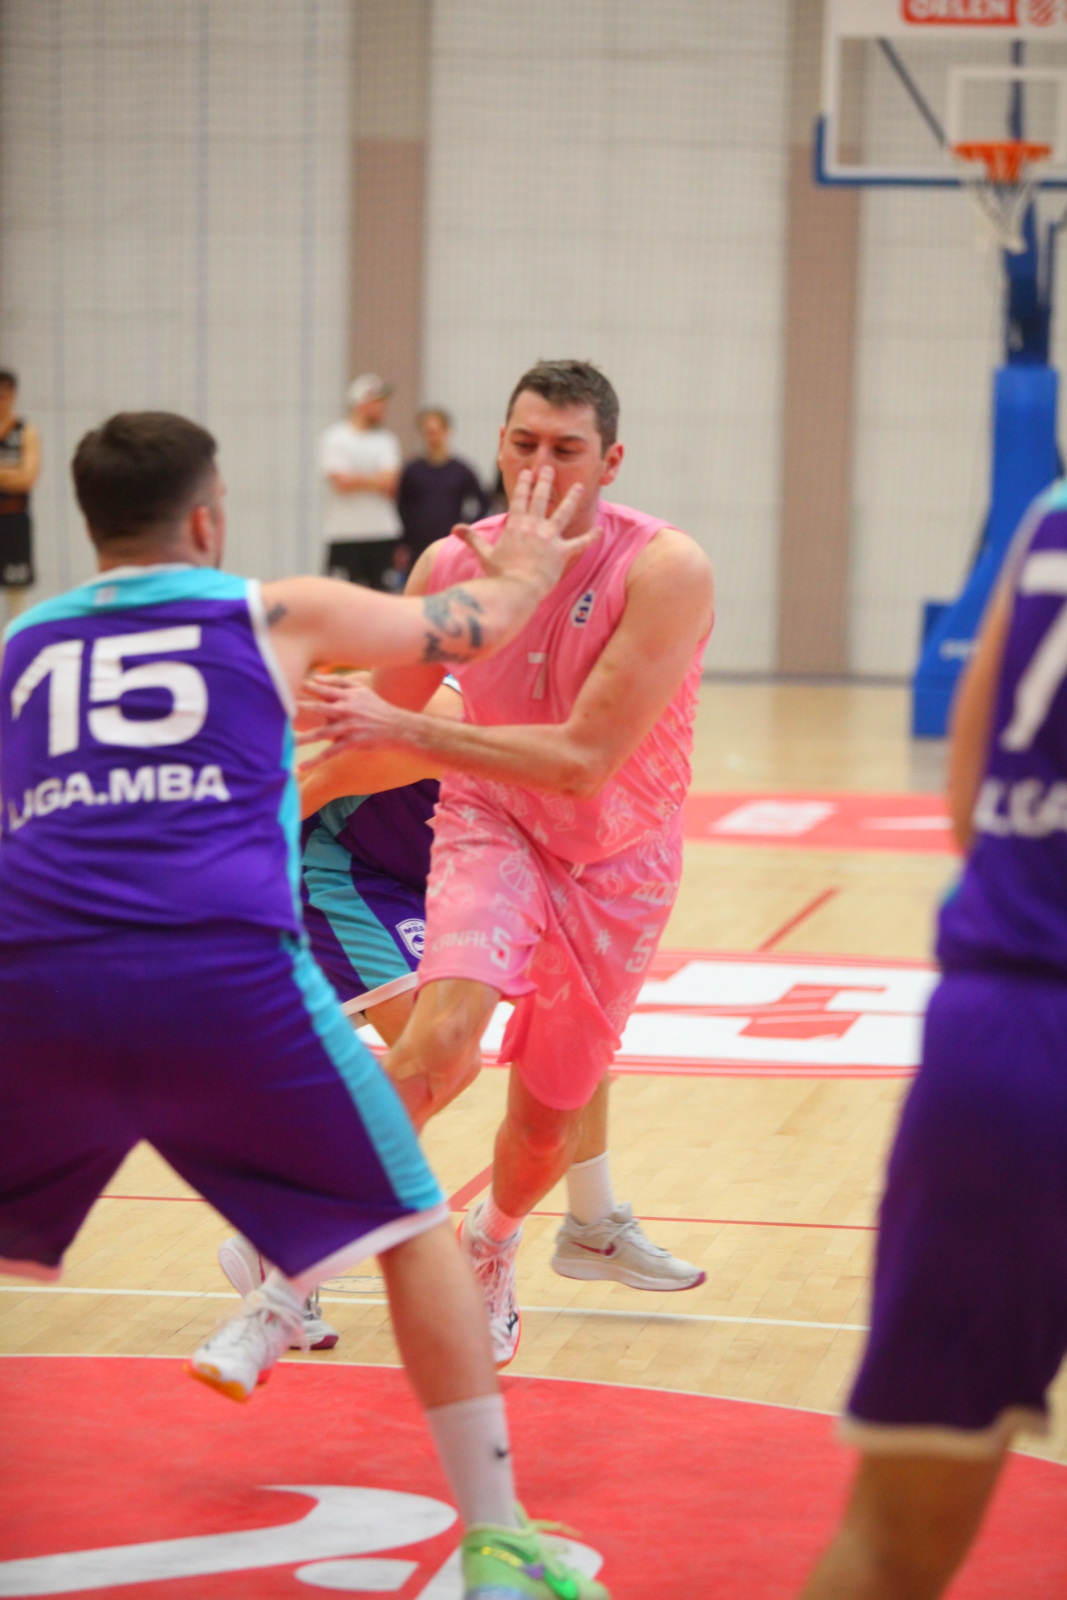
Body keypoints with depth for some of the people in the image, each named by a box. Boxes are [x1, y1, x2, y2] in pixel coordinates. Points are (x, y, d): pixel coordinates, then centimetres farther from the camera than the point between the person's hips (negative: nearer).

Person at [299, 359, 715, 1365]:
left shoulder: (665, 571, -26)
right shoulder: (454, 566, -13)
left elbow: (585, 760, -31)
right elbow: (383, 728, 6)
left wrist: (405, 731, -36)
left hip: (615, 860, 0)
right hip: (493, 828, 0)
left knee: (546, 1118, 10)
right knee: (440, 1036, -29)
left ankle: (491, 1252, 44)